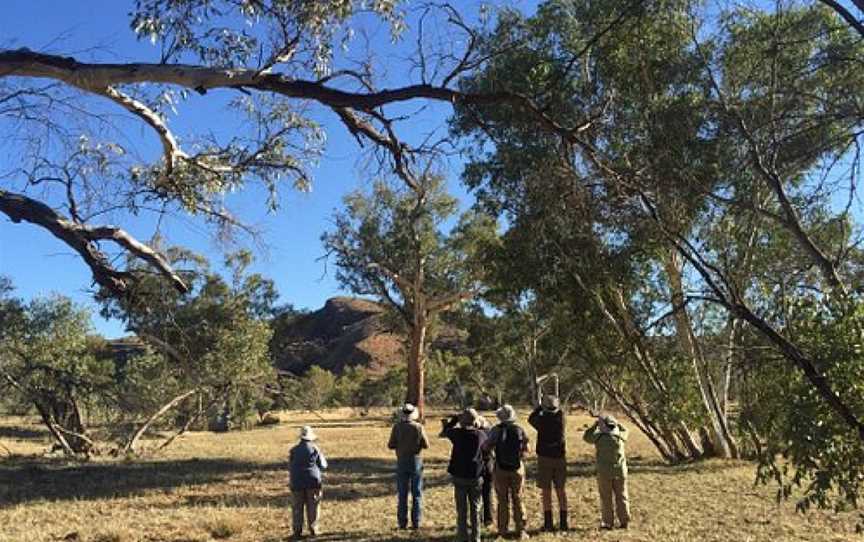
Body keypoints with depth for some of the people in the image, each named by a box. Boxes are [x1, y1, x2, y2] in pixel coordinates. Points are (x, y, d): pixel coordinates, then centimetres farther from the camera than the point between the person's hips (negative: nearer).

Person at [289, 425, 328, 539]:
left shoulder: (294, 450, -2)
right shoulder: (315, 449, -5)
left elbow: (291, 464, 11)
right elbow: (323, 466, 1)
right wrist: (322, 457, 19)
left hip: (297, 481, 1)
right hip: (312, 481, -1)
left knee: (298, 507, 8)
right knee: (312, 506, 8)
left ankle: (297, 530, 5)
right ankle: (313, 529, 8)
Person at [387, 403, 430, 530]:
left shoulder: (397, 427, -9)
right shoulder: (418, 427, -9)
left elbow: (391, 445, -7)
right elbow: (426, 445, -3)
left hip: (402, 462, 0)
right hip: (416, 461, 0)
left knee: (402, 493, 8)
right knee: (417, 493, 7)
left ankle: (402, 522, 9)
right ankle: (416, 522, 7)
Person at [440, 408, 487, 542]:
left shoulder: (457, 433, -11)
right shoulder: (480, 434, -7)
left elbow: (444, 432, 8)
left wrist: (455, 419, 13)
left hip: (459, 476, -1)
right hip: (476, 477, 2)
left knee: (462, 510, 7)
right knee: (475, 509, 13)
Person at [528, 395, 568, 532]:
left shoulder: (542, 420, -13)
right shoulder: (560, 418, -7)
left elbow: (531, 419, 6)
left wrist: (539, 407, 14)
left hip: (545, 458, -3)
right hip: (560, 458, 3)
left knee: (546, 491, 4)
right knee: (561, 491, 11)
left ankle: (548, 523, 4)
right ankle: (563, 523, 13)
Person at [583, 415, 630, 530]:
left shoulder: (599, 437, -9)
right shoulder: (620, 436, -1)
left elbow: (587, 437, 9)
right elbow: (625, 431, 22)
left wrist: (595, 425, 13)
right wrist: (615, 422, 18)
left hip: (604, 472, -3)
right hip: (620, 471, 3)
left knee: (606, 498, 4)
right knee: (621, 496, 11)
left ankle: (608, 522, 5)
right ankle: (624, 521, 13)